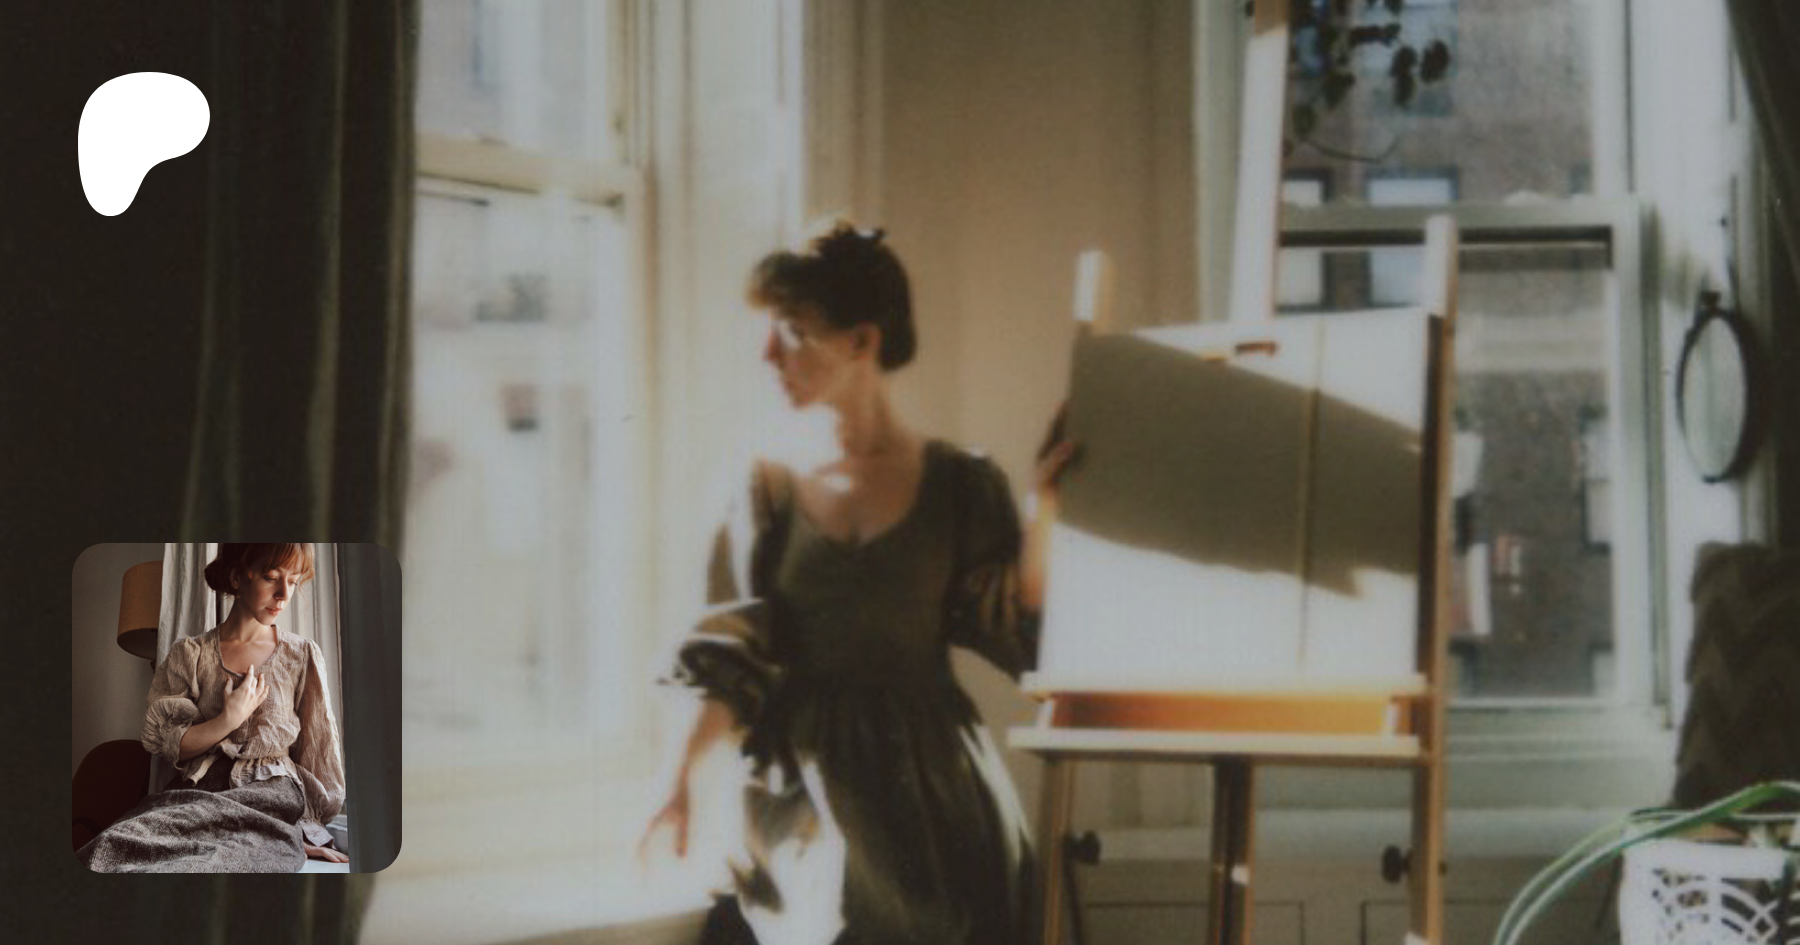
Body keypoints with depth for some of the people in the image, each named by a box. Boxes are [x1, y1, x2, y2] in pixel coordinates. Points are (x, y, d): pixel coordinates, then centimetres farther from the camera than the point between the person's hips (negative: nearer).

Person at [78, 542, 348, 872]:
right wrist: (228, 721, -7)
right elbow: (163, 744, 6)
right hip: (198, 789, 2)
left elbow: (318, 749, 12)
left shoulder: (302, 656, 12)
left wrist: (309, 832, 3)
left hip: (272, 793, -1)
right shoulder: (190, 655, 12)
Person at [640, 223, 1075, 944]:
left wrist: (1042, 507, -11)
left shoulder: (959, 485, 3)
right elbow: (725, 664, 3)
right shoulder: (768, 488, 5)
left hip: (930, 780, 0)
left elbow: (1022, 628, -2)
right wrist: (679, 789, -7)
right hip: (802, 794, 1)